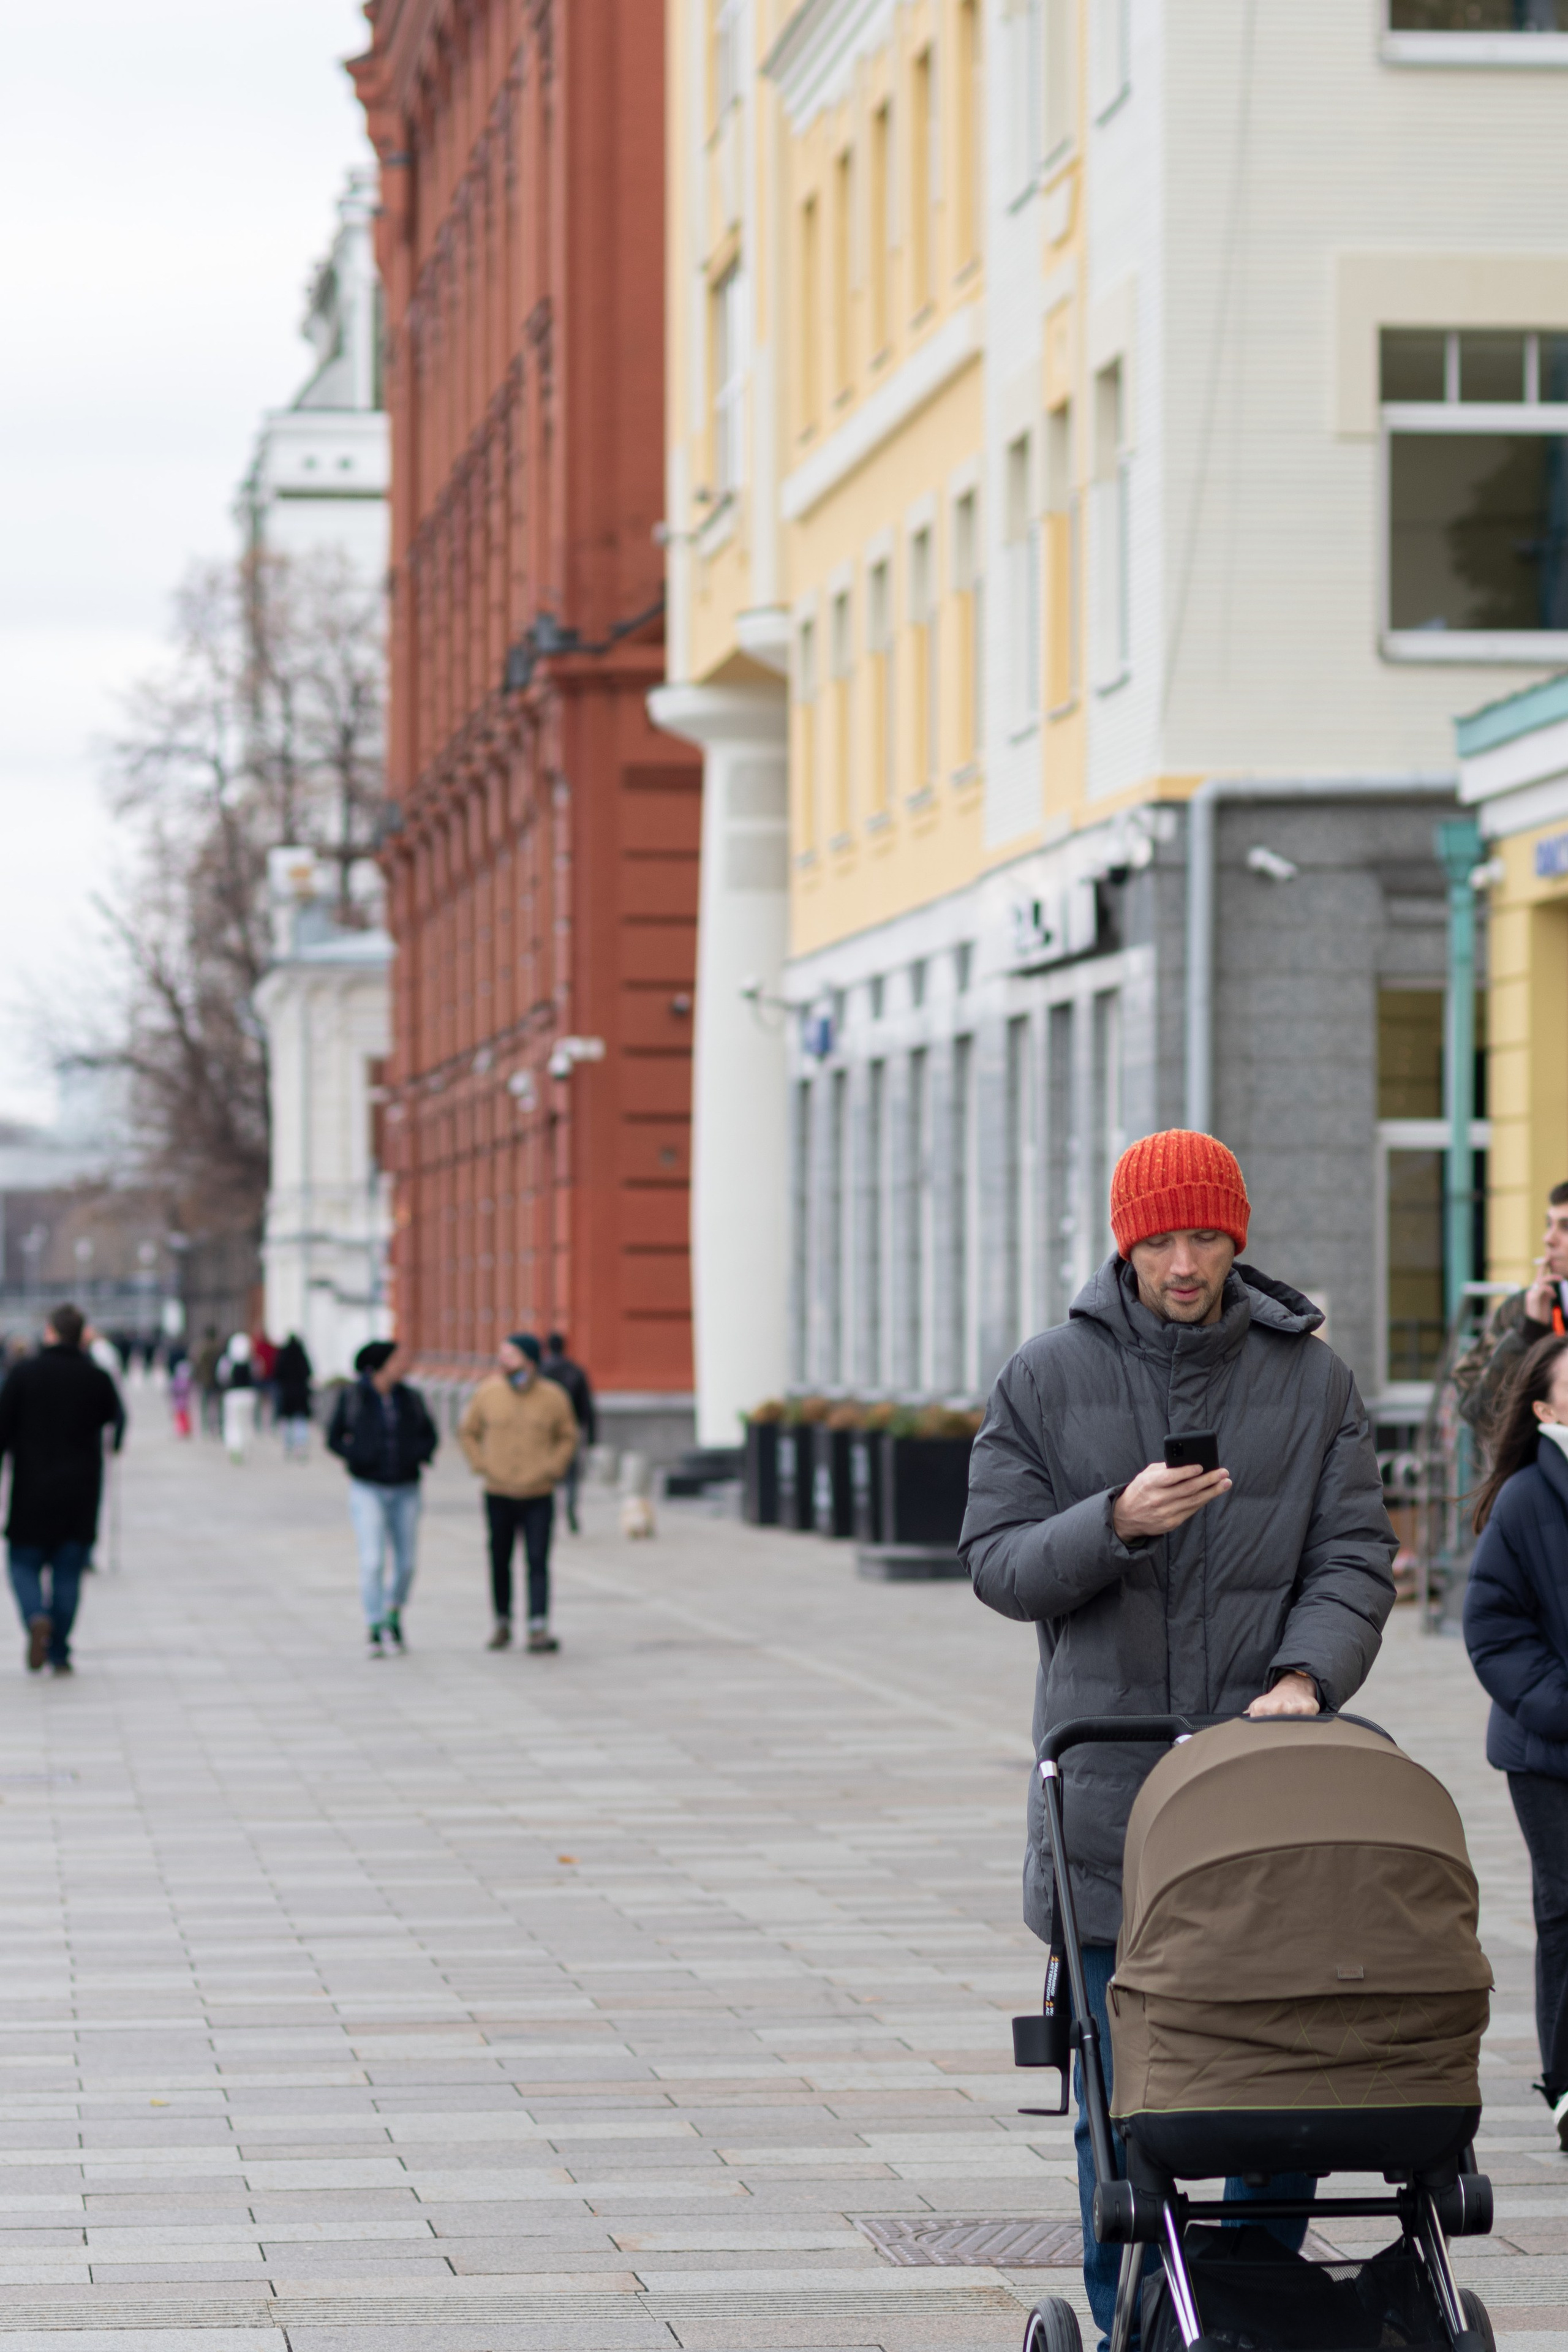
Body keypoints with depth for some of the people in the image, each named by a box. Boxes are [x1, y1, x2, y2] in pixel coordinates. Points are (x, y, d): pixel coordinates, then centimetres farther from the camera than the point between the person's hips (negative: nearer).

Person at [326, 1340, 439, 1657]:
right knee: (372, 1560, -14)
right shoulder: (352, 1398, -6)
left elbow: (429, 1436, 12)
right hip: (368, 1489, -3)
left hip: (405, 1490, 3)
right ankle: (374, 1629, -9)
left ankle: (393, 1613, 34)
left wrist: (420, 1454, -9)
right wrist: (355, 1456, -17)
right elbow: (334, 1438, 1)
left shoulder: (410, 1399, 2)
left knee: (406, 1563, 7)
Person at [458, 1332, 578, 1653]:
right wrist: (480, 1465, 2)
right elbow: (467, 1432, 13)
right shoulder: (487, 1394, -1)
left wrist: (553, 1468, 0)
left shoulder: (554, 1398, -2)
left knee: (538, 1562, -8)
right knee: (500, 1562, 9)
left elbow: (568, 1437, 12)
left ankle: (539, 1627, -12)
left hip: (539, 1496, -1)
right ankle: (502, 1623, 22)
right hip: (498, 1494, 1)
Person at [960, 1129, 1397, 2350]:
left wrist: (1305, 1672, -17)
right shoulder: (1050, 1377, 4)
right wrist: (1113, 1523, -18)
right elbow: (998, 1560, 0)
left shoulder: (1312, 1380, 6)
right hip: (1107, 1786, -1)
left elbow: (1355, 1559, 1)